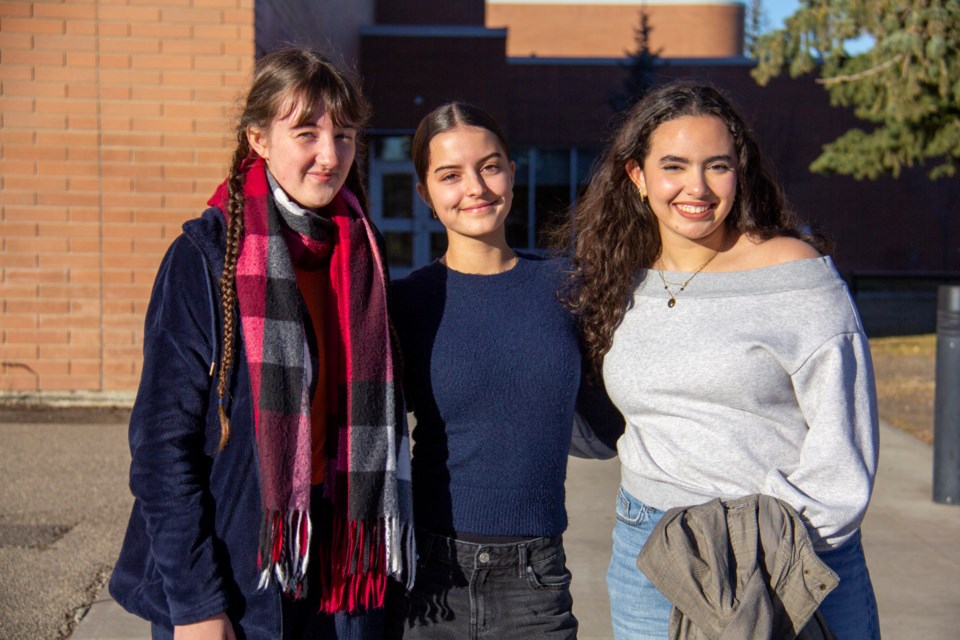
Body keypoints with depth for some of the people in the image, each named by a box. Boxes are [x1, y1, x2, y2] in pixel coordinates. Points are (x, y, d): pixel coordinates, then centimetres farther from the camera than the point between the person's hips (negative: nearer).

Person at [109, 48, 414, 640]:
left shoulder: (365, 258, 4)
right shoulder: (206, 256, -10)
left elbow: (376, 423, 10)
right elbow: (163, 441, -11)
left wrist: (379, 564, 6)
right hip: (232, 588, -4)